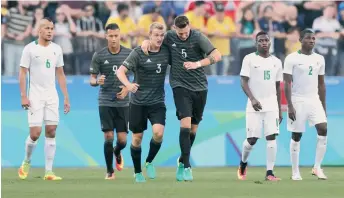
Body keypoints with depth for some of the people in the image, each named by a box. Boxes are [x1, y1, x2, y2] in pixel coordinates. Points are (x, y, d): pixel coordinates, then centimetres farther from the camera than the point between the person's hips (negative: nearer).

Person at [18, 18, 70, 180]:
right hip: (35, 96, -4)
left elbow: (60, 74, 15)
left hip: (52, 96, 4)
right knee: (35, 133, -11)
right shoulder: (30, 49, -4)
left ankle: (48, 171, 2)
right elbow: (22, 73, -5)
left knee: (51, 132, -1)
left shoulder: (56, 49, 9)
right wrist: (23, 96, -13)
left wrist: (66, 97, 10)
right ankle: (26, 162, 15)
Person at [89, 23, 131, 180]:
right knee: (109, 137, -8)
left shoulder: (129, 54, 0)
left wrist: (128, 88, -9)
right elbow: (92, 79, 2)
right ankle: (109, 171, 8)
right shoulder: (98, 55, -2)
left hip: (123, 102, 1)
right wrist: (97, 81, -21)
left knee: (122, 140, -1)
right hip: (105, 102, -1)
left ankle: (117, 152, 36)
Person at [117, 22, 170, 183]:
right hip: (138, 102, -2)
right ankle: (138, 173, 22)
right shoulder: (138, 52, -11)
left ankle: (149, 162, 6)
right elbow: (120, 71, -16)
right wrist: (128, 84, -35)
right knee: (137, 137, 5)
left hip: (157, 102, 2)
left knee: (158, 132, -19)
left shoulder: (166, 52, 0)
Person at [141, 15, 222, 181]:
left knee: (193, 129, 10)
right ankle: (187, 167, -15)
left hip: (199, 87, 1)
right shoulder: (170, 37, -1)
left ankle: (182, 161, 31)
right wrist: (146, 42, -3)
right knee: (185, 125, -17)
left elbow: (217, 55, -17)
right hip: (180, 86, -1)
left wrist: (197, 64, -30)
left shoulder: (198, 37, -9)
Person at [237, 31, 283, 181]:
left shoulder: (276, 62, 11)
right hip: (255, 105, -3)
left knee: (271, 137, -8)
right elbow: (243, 82, -7)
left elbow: (277, 87, 16)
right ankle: (243, 164, 25)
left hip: (271, 106, 3)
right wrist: (252, 99, -22)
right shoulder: (249, 59, -1)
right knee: (252, 139, -3)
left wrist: (280, 110, 14)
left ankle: (269, 172, -7)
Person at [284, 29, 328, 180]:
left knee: (323, 129, -14)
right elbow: (287, 84, -8)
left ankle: (317, 167, -6)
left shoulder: (319, 59, 10)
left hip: (314, 100, 4)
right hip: (298, 101, -4)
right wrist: (290, 106, -15)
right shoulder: (292, 59, -6)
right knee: (296, 136, 1)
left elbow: (321, 84, 15)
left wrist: (324, 106, 13)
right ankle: (295, 172, 10)